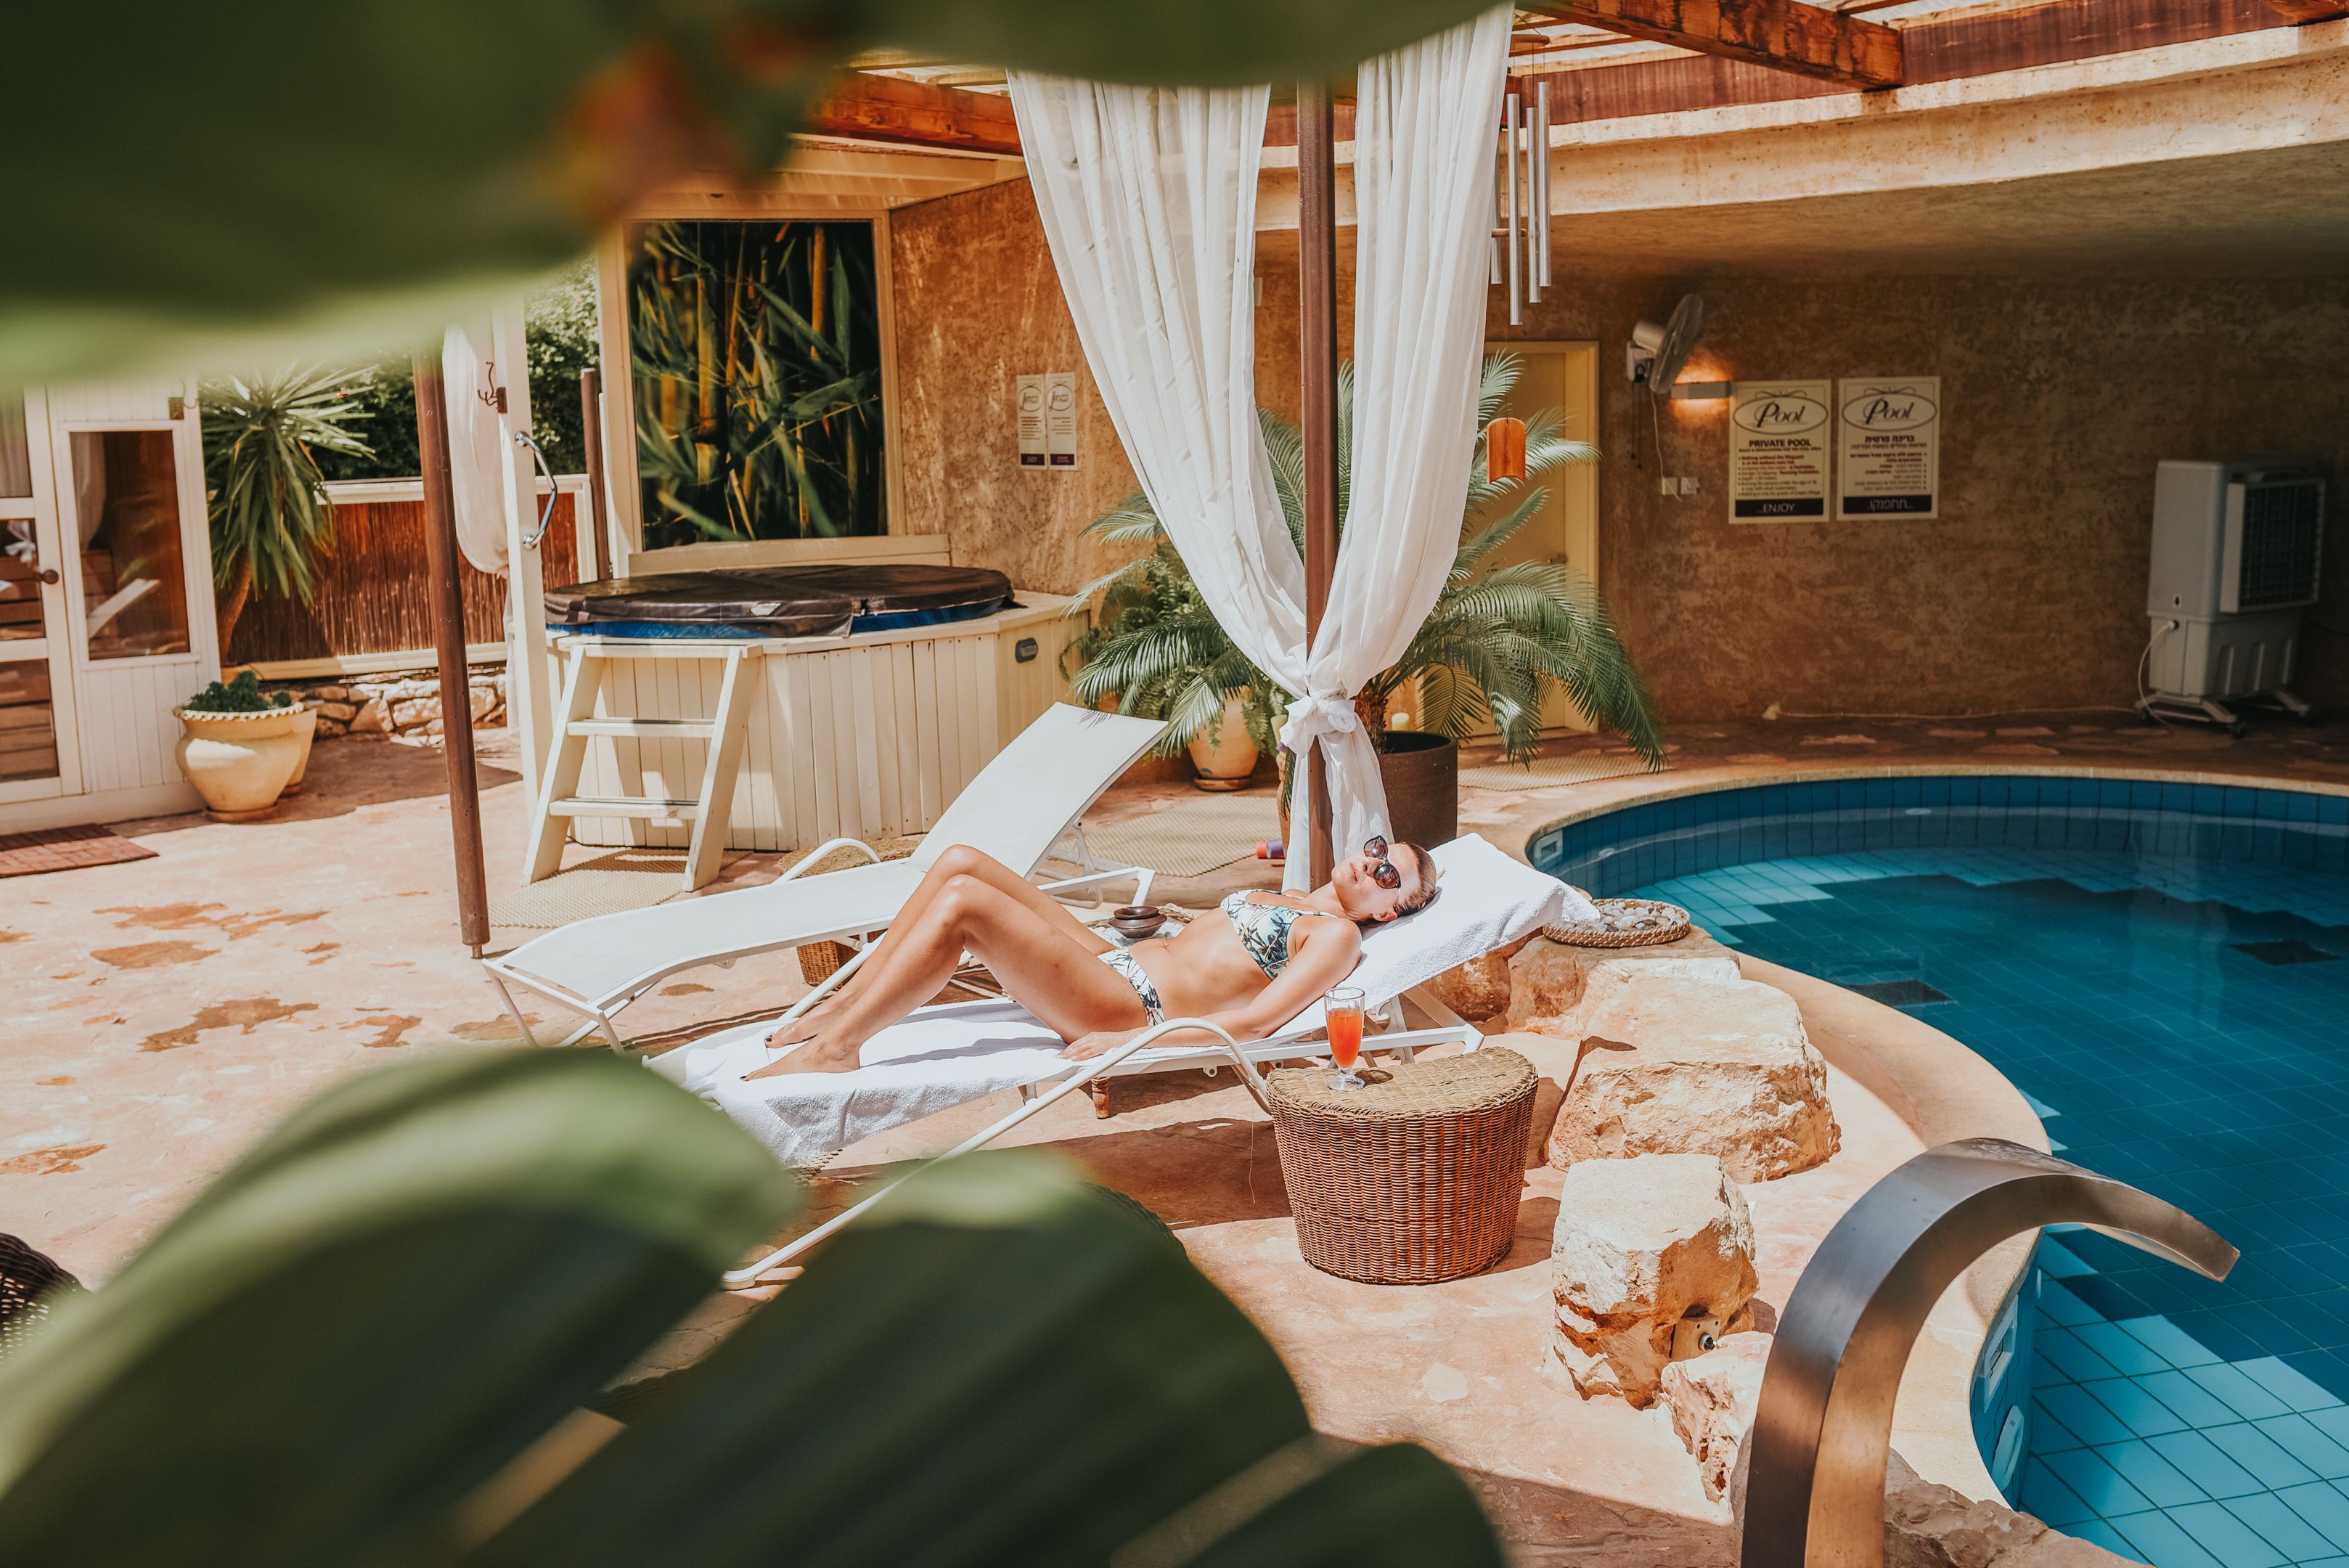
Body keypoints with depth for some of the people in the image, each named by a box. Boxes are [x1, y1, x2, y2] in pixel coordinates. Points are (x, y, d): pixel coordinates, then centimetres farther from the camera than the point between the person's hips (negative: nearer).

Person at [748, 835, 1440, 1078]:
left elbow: (1254, 1021, -15)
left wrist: (1131, 1042, -20)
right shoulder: (1283, 901, 24)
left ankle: (832, 1048, -15)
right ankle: (845, 1004, -1)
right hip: (1118, 962, 9)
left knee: (963, 901, -25)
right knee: (961, 861, -6)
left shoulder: (1339, 936, -2)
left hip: (1134, 1008, -9)